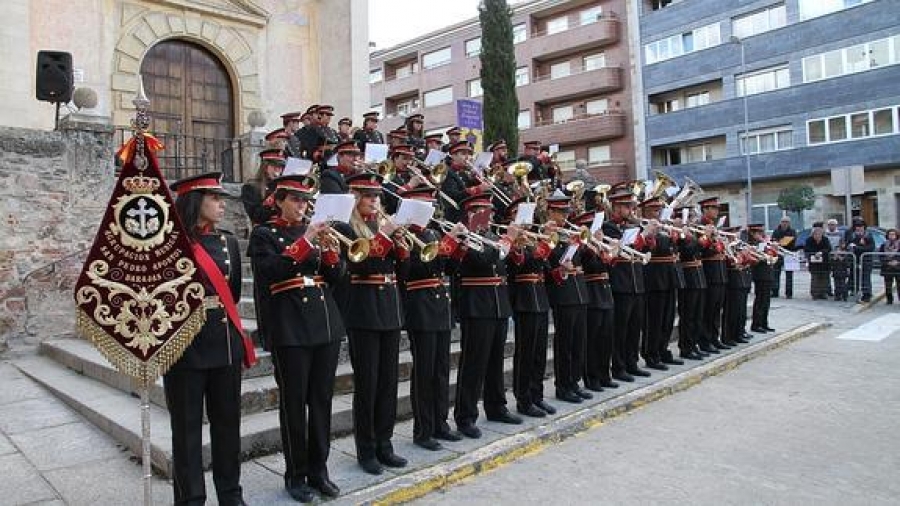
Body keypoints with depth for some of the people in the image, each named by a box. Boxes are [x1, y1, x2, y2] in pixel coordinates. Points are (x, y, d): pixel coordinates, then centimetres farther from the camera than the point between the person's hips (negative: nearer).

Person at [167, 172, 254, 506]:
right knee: (187, 427, 7)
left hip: (225, 344, 5)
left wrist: (220, 316, 8)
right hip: (184, 345, -5)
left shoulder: (228, 242, 9)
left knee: (228, 422, 13)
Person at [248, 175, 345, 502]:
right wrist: (305, 242, -21)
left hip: (326, 324, 5)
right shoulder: (264, 235, 1)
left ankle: (319, 469, 22)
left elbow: (336, 276, 9)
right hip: (290, 329, -5)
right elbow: (271, 272, -16)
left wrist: (329, 248, -9)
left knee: (322, 401, 10)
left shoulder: (314, 231, 15)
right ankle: (295, 475, 17)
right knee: (294, 403, 3)